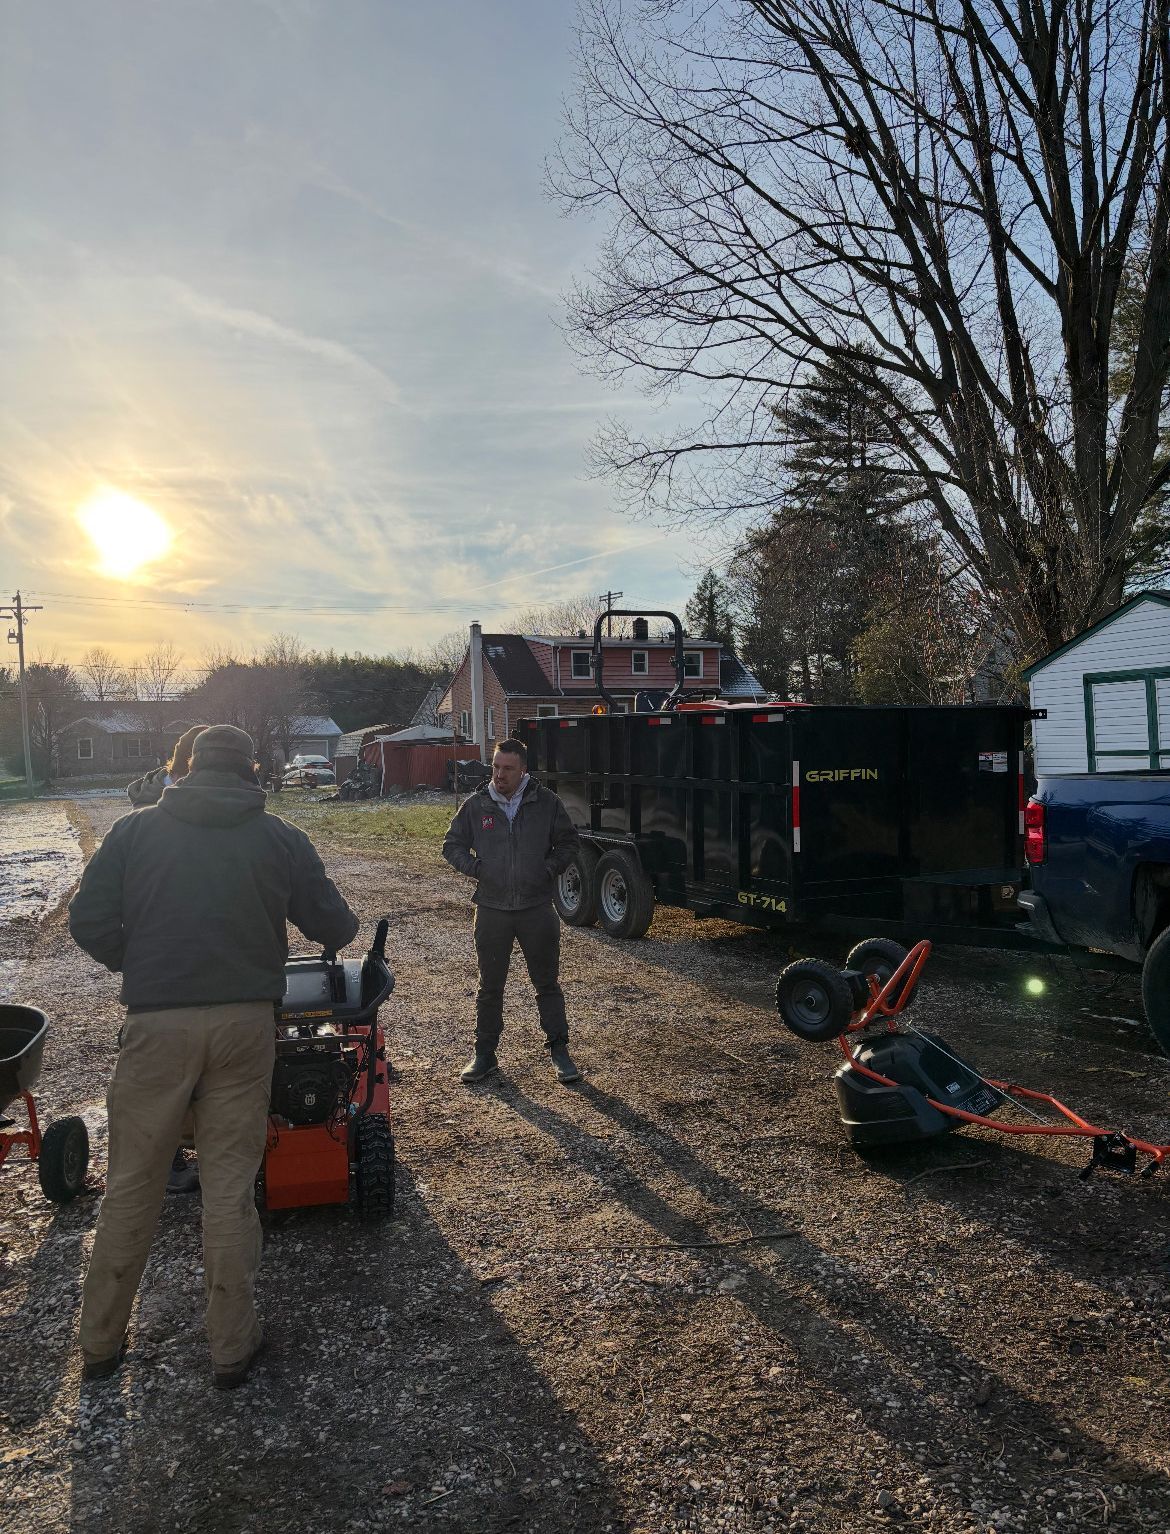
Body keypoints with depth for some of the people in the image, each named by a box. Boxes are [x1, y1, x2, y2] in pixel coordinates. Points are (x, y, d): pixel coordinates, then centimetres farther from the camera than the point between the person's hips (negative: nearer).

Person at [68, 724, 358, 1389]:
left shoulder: (136, 830, 4)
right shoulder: (280, 838, 2)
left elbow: (89, 922, 1)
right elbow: (335, 926, 6)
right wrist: (341, 927, 29)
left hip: (156, 1024, 1)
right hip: (245, 1023, 0)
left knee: (133, 1184, 14)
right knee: (230, 1182, 9)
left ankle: (102, 1342, 27)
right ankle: (233, 1346, 19)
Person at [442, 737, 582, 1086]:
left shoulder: (546, 802, -1)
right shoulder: (475, 806, 1)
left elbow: (568, 841, 11)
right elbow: (452, 845, 10)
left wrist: (550, 869, -4)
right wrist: (474, 868, -6)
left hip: (538, 909, -1)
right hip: (491, 910, 1)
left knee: (547, 983, 8)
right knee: (490, 986, 11)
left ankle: (559, 1051, 20)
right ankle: (484, 1054, 23)